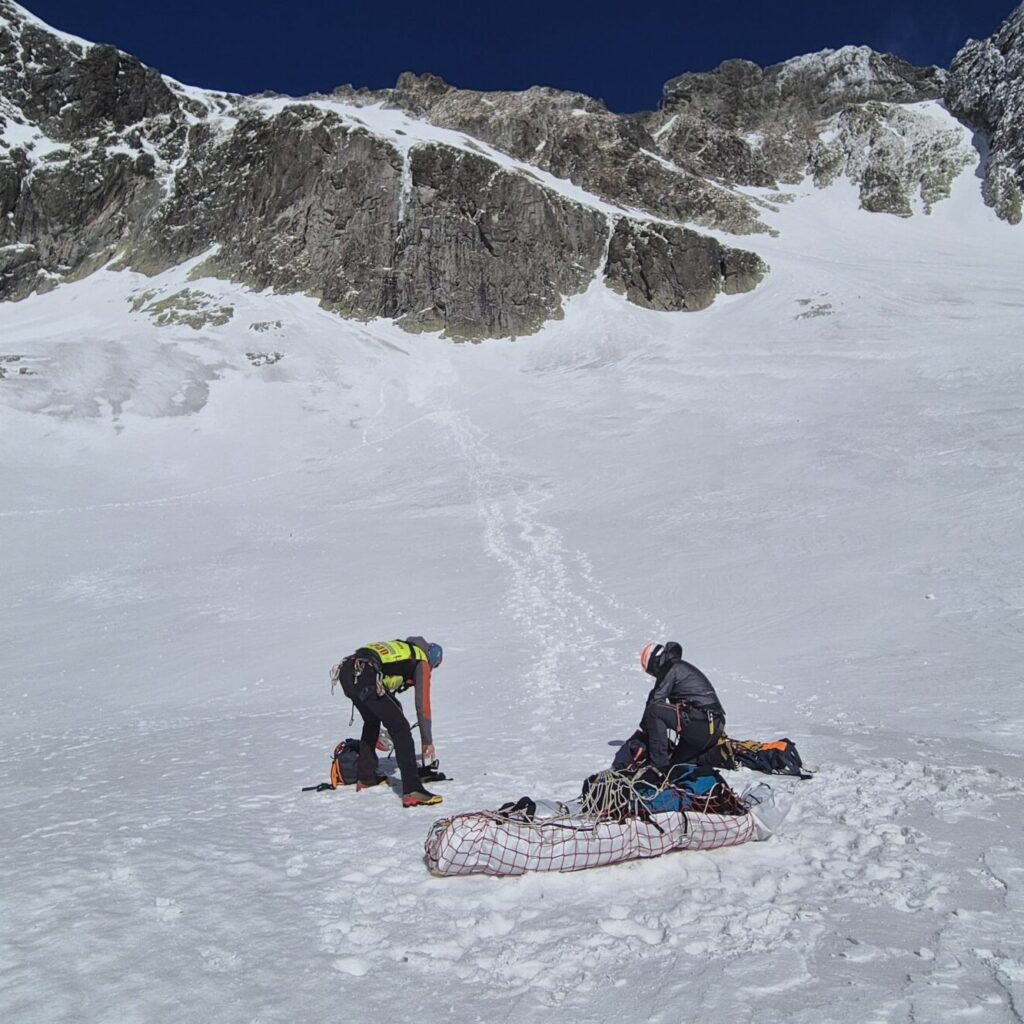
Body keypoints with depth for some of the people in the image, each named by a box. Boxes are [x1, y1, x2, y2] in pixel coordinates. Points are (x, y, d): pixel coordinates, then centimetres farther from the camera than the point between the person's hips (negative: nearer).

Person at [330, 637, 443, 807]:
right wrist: (427, 741, 25)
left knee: (372, 721, 30)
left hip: (345, 670, 8)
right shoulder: (422, 662, 16)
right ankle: (412, 791, -9)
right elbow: (423, 705, 15)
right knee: (401, 728, -1)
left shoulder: (399, 647, 35)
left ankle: (365, 778, 39)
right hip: (366, 679, -8)